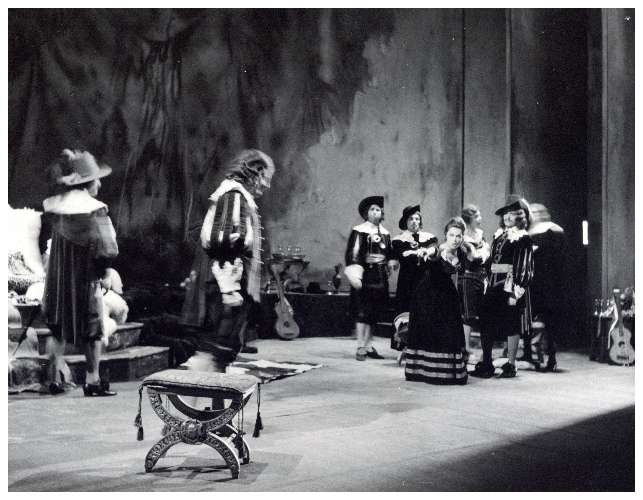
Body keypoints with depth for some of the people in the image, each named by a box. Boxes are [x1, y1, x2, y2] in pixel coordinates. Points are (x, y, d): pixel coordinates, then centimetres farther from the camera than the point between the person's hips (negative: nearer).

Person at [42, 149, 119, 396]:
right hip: (85, 280, -5)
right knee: (92, 330, 8)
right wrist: (101, 266, -2)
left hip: (57, 280, 5)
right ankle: (92, 380, 12)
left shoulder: (53, 206, 1)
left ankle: (55, 379, 16)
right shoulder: (94, 210, -16)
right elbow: (108, 250, -18)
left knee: (57, 329, 16)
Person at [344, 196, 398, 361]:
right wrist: (354, 274, -19)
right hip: (365, 276, -6)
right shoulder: (358, 231, -5)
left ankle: (368, 346, 17)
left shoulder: (385, 233, 14)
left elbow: (389, 253, 22)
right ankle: (361, 348, -3)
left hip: (380, 277, 6)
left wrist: (390, 262, 2)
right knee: (362, 312, -7)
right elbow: (352, 254, -11)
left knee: (375, 313, 9)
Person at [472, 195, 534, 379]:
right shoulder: (498, 236, 15)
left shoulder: (523, 239, -6)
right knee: (487, 325, 5)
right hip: (494, 287, 7)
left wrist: (515, 292, -16)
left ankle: (511, 365, 10)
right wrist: (503, 267, 2)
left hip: (511, 288, -7)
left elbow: (523, 268, -11)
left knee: (512, 326, 0)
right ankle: (486, 364, 14)